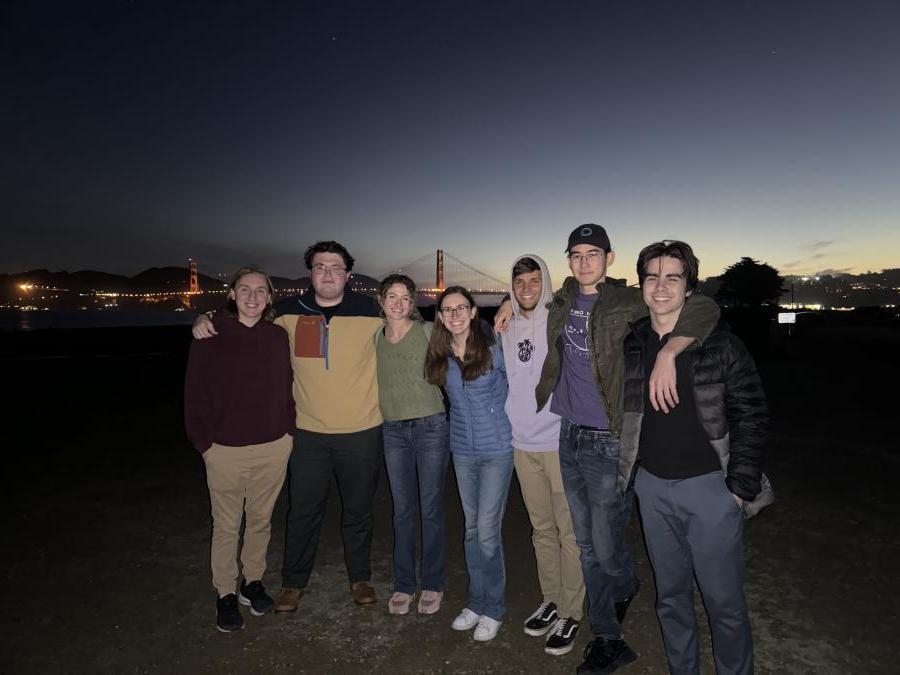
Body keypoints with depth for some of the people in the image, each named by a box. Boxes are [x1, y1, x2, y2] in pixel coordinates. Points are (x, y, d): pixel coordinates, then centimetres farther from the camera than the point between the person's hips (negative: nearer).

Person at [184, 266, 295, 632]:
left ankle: (253, 581, 38)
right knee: (226, 526, 11)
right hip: (226, 450, -2)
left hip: (273, 447, 3)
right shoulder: (211, 336, -6)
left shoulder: (278, 337, 1)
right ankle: (225, 594, 31)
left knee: (261, 520, 17)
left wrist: (287, 430, 3)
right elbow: (195, 393, -4)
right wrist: (204, 442, -6)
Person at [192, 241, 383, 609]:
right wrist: (206, 318, -1)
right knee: (302, 511, 15)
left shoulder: (369, 310, -7)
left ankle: (360, 578, 40)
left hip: (361, 431, -1)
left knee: (358, 510, 17)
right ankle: (293, 582, 39)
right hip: (309, 432, 1)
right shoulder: (289, 311, -2)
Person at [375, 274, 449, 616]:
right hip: (393, 431, 3)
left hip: (431, 426, -3)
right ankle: (403, 584, 28)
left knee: (431, 509, 7)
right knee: (402, 511, 12)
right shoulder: (375, 337, 5)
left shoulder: (428, 332, -5)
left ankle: (432, 584, 25)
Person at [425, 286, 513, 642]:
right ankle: (476, 601, 33)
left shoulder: (491, 348, -13)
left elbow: (506, 387, 3)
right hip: (462, 450, 4)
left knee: (487, 531, 0)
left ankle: (494, 608, 22)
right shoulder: (440, 357, -1)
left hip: (496, 449, -4)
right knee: (472, 529, 15)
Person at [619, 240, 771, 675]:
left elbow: (750, 415, -7)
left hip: (710, 485, -3)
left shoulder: (720, 344, -8)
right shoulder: (630, 346, 1)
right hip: (651, 486, 3)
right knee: (670, 594, 17)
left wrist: (741, 485, -12)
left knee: (723, 599, 9)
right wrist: (628, 473, 8)